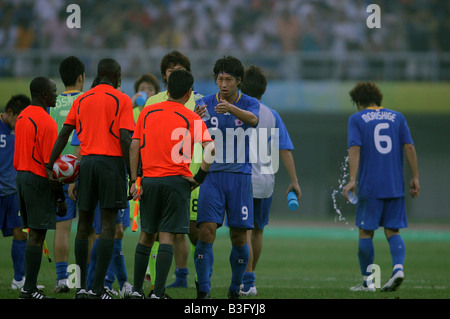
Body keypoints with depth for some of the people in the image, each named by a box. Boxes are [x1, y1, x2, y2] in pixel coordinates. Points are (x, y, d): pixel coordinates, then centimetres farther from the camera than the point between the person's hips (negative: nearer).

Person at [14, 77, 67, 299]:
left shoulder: (22, 117, 13)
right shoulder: (46, 122, -15)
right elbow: (50, 164, -17)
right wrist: (60, 198, -13)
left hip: (21, 175, 9)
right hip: (39, 181, -9)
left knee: (34, 234, 12)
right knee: (37, 235, -6)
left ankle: (29, 287, 11)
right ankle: (29, 290, -7)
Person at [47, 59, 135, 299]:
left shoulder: (81, 100, 12)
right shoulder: (121, 100, -2)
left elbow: (64, 134, 9)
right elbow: (125, 138, -11)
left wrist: (51, 165, 13)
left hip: (86, 162, 5)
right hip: (112, 161, -5)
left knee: (84, 224, 9)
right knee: (108, 225, -5)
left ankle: (81, 286, 8)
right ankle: (98, 288, -11)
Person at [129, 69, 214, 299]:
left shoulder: (147, 113, 8)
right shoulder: (192, 118, -1)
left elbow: (134, 146, 4)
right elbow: (210, 148, -14)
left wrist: (134, 181, 4)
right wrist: (200, 177, -5)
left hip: (149, 181, 3)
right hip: (177, 181, -3)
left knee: (146, 235, 14)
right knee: (167, 237, -3)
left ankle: (137, 290, 15)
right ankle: (158, 293, -9)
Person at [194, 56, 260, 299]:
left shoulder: (249, 103, 1)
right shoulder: (206, 104, 4)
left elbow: (253, 119, -24)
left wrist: (230, 108, -44)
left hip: (240, 176, 0)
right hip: (212, 176, 0)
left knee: (239, 237, 1)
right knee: (206, 231, -14)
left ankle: (235, 289, 17)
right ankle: (203, 290, -12)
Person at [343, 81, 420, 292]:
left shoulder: (357, 119, 3)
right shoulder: (397, 117, 11)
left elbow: (355, 148, -10)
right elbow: (409, 147, 3)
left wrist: (352, 180, -16)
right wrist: (415, 178, 5)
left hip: (369, 187, -3)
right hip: (395, 186, 3)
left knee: (366, 232, 5)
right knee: (392, 231, 7)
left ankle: (367, 281, 6)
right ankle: (398, 267, -17)